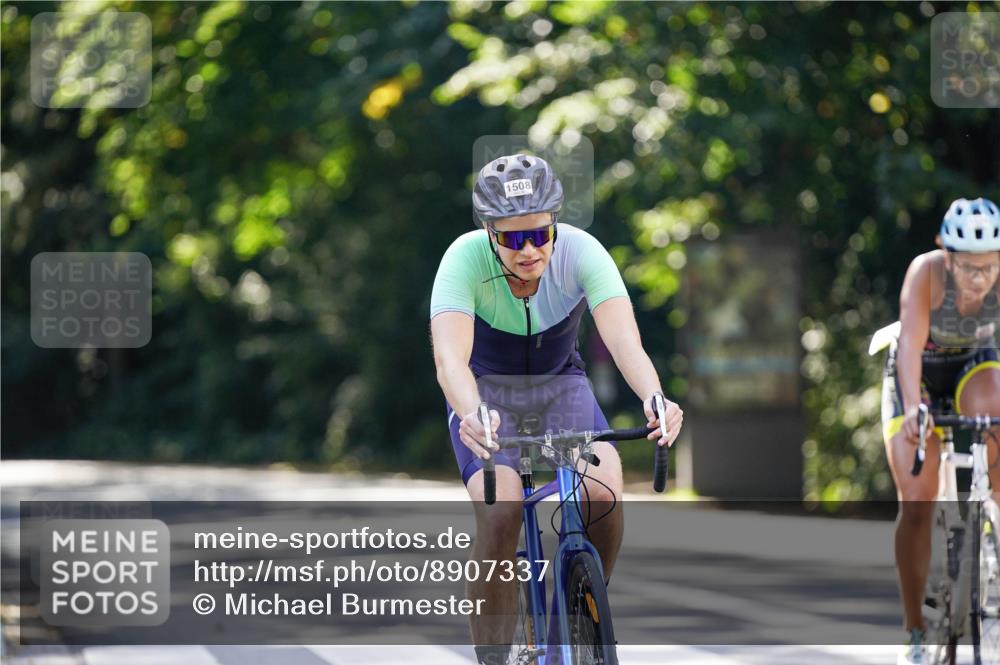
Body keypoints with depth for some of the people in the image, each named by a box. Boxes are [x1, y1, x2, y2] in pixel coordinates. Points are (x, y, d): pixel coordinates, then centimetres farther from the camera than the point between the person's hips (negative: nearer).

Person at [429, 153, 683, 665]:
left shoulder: (580, 252, -26)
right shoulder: (466, 259, -29)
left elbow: (624, 339, -37)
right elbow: (449, 355, -42)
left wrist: (654, 398, -58)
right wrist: (471, 414, -63)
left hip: (559, 383, 2)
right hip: (486, 389, -1)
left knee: (603, 492, -26)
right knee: (499, 511, -27)